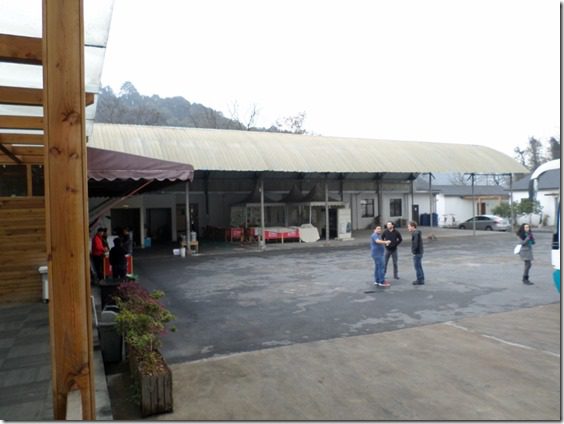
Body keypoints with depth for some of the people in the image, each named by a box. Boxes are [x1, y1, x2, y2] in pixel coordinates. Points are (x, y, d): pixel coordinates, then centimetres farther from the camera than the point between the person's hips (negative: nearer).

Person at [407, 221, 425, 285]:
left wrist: (414, 251, -16)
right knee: (419, 266, 17)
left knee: (417, 266, -3)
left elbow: (415, 244, -23)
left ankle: (420, 280, 2)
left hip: (417, 253, -10)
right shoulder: (417, 233, 12)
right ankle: (421, 279, 25)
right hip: (419, 252, 10)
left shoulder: (415, 233, -19)